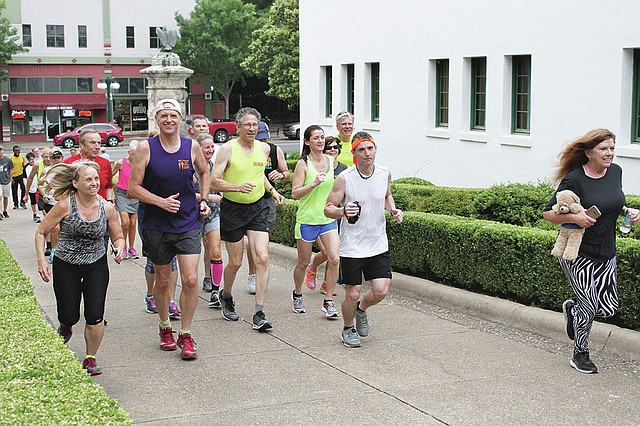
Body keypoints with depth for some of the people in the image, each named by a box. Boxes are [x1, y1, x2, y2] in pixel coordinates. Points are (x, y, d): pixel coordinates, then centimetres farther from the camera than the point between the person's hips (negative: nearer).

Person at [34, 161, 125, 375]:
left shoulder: (107, 208, -8)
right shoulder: (65, 205, -16)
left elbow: (118, 237, 6)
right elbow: (41, 232, -6)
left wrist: (119, 248, -17)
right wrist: (41, 261, -16)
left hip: (96, 265, 2)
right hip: (66, 266, -1)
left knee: (95, 316, -9)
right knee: (69, 316, 3)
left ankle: (90, 360, 12)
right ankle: (65, 328, 43)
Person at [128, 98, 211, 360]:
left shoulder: (192, 147, 0)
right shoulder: (146, 148, -7)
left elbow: (204, 172, 21)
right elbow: (133, 188, -7)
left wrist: (203, 200, 8)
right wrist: (161, 202, -19)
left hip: (188, 223, 1)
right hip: (155, 226, -1)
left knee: (190, 280, -9)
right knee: (163, 281, 11)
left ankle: (185, 335, 6)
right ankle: (165, 329, 33)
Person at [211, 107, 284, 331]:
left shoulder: (264, 148, 5)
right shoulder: (227, 149, -10)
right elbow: (214, 181, -13)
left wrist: (272, 191, 10)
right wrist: (239, 187, -27)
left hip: (258, 208, 3)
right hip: (232, 209, -3)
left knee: (262, 258, -11)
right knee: (235, 262, 6)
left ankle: (259, 314, -8)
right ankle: (226, 296, 38)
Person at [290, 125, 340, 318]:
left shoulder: (330, 161, 6)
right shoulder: (303, 164, -9)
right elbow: (295, 193, -13)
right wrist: (313, 183, -25)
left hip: (328, 218, 4)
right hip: (307, 219, -4)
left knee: (334, 258, -11)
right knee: (303, 262, 8)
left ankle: (328, 301, 0)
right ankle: (297, 295, 33)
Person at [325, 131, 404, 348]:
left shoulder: (385, 174, -1)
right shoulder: (344, 178, -14)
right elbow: (328, 209, -8)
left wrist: (393, 210, 1)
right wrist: (343, 212, -29)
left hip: (378, 245, 3)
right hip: (351, 246, -3)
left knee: (381, 291, -4)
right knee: (353, 294, 1)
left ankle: (362, 309, 31)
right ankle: (348, 329, 30)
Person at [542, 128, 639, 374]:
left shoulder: (615, 171, 3)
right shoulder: (574, 179, -17)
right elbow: (548, 213, -13)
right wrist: (574, 218, -28)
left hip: (606, 255, 6)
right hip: (578, 254, -6)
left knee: (608, 309, 5)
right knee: (590, 308, -2)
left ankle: (572, 310, 36)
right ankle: (580, 355, 23)